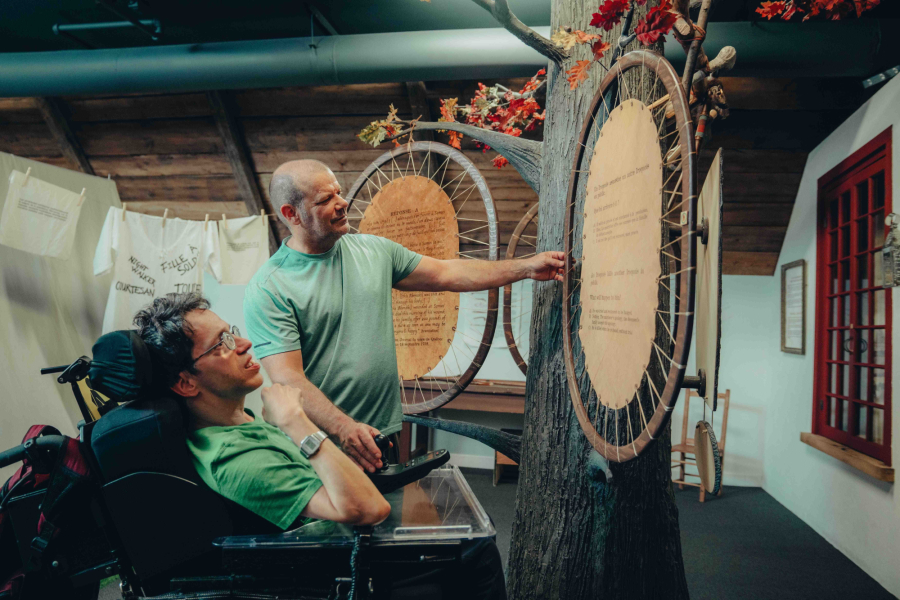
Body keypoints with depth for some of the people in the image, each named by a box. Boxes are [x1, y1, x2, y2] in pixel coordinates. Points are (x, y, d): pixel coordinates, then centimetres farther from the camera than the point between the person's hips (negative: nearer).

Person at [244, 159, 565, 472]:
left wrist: (526, 267, 4)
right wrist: (344, 427, -30)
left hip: (384, 434, 5)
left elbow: (446, 274, 9)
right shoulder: (268, 288, -11)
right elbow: (287, 378, -18)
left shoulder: (375, 250, 6)